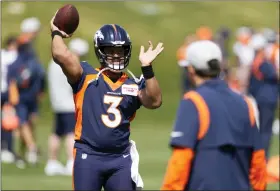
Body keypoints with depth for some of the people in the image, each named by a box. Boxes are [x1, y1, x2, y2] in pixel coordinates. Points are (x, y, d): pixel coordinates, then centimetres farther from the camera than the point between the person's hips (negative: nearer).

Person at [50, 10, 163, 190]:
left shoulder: (134, 84, 9)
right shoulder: (87, 76, 0)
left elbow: (155, 101, -9)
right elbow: (61, 56, -15)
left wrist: (147, 68, -13)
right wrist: (57, 33, 2)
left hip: (121, 159, 3)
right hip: (88, 156, -3)